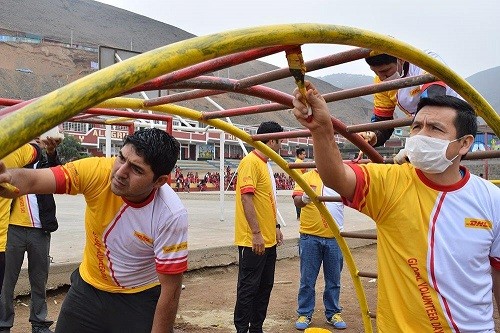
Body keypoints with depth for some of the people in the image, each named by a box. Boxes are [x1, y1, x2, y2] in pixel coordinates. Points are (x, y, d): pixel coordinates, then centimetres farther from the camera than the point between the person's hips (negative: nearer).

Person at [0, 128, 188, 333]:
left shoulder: (171, 216, -30)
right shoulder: (96, 171, -23)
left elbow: (170, 291, -22)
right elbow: (31, 180, -30)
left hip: (141, 300, -3)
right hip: (88, 287, 3)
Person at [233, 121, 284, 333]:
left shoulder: (266, 164, 16)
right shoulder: (251, 162, -14)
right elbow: (246, 198, -21)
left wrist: (275, 227, 21)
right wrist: (256, 234, -23)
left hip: (268, 240, 10)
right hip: (253, 241, -10)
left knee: (265, 286, 15)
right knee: (248, 287, -1)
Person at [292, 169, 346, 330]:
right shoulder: (307, 177, -3)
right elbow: (296, 200, -15)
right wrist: (304, 198, -38)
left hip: (334, 238, 3)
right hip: (310, 237, -3)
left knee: (333, 279, 13)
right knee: (307, 279, 7)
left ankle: (333, 313, 27)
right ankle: (304, 314, 20)